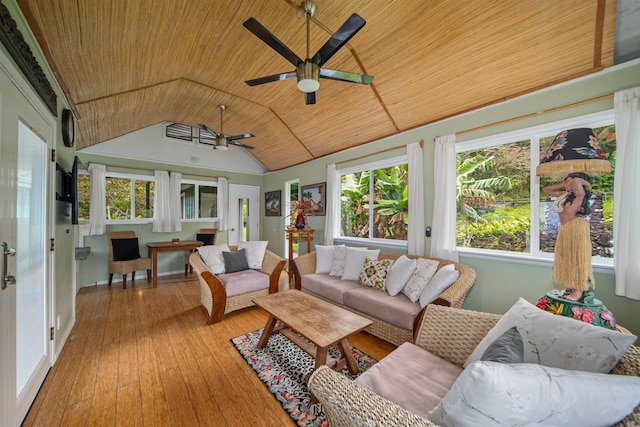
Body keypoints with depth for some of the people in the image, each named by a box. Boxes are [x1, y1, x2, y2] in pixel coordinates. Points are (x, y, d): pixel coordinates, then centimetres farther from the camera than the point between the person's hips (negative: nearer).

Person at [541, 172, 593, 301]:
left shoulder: (579, 194, -9)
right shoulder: (564, 194, 11)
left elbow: (576, 181, -28)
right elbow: (545, 190, 22)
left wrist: (586, 183, -7)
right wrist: (562, 185, 11)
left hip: (576, 227, -7)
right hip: (564, 228, 7)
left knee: (577, 258, -1)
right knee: (565, 258, 12)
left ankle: (579, 289, 7)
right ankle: (570, 286, 24)